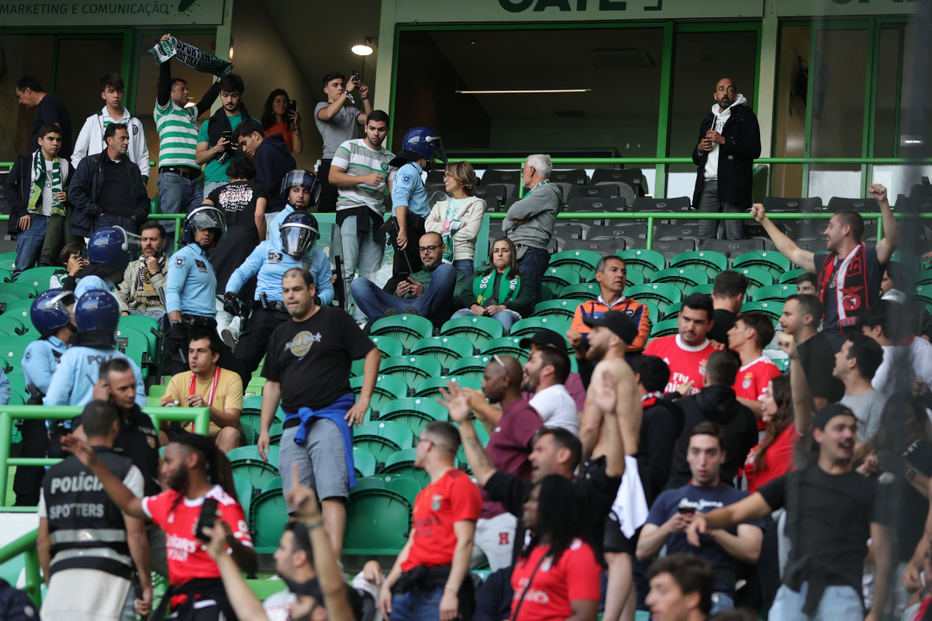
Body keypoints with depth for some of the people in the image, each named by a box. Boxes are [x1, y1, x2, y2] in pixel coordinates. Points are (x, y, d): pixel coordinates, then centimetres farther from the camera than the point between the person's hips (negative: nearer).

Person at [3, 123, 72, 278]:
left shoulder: (65, 165, 18)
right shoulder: (25, 161, 8)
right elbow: (9, 189, 4)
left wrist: (68, 196, 5)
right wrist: (22, 212, -7)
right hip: (32, 221, -3)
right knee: (23, 268, -11)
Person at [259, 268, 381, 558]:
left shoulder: (335, 319, 5)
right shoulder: (280, 334, 21)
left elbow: (372, 353, 4)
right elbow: (272, 384, 23)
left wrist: (364, 398, -6)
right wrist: (264, 429, 16)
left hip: (330, 417, -6)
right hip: (293, 423, 6)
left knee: (331, 493, -17)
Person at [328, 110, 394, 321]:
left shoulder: (390, 158, 18)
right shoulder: (349, 147, 7)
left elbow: (394, 189, 13)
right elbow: (333, 177, -3)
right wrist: (364, 179, -11)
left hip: (376, 216, 5)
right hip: (350, 211, -5)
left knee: (371, 274, -1)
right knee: (347, 268, -12)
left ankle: (360, 319, 0)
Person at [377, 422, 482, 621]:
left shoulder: (459, 484, -3)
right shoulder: (423, 494, 25)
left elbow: (464, 542, -11)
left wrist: (451, 592, -19)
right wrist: (387, 585, 15)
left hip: (437, 588, -9)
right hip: (408, 588, 9)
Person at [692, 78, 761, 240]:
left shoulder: (746, 116, 9)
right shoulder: (708, 120, 27)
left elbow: (754, 150, -5)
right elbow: (696, 159, 33)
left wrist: (724, 141, -10)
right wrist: (700, 149, 9)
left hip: (733, 184, -5)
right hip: (708, 184, 5)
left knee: (734, 236, -11)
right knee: (705, 236, -2)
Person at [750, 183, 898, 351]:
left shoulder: (868, 258, 1)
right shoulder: (826, 262, 23)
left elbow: (892, 240, -17)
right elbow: (792, 252, 37)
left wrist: (883, 203, -28)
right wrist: (764, 220, 43)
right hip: (830, 337, 6)